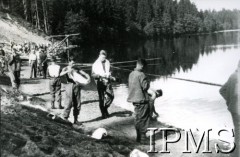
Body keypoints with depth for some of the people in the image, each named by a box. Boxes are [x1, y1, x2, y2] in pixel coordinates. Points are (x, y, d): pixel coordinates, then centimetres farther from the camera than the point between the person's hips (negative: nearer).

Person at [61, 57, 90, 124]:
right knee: (69, 104, -9)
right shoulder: (65, 69, 6)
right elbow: (61, 74, -14)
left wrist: (88, 77, -13)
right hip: (69, 86, -4)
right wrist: (67, 71, -32)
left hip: (77, 86, 4)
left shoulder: (77, 69, 14)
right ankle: (65, 118, 7)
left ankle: (75, 120, 16)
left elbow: (85, 73, 8)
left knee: (77, 104, 5)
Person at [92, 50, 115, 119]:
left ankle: (105, 108, 19)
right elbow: (93, 74, -3)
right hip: (100, 82, -4)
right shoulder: (95, 64, -1)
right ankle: (103, 113, 10)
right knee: (102, 98, 0)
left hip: (107, 81, 4)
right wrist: (98, 75, -21)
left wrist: (111, 77, 5)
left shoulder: (107, 62, 11)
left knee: (111, 96, -4)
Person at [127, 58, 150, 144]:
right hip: (142, 99, -8)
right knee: (143, 119, 0)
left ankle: (139, 137, 22)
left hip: (134, 100, 8)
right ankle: (142, 138, 3)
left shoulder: (131, 74, 7)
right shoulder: (141, 75, -17)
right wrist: (148, 81, 1)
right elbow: (145, 86, -18)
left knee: (138, 119, 15)